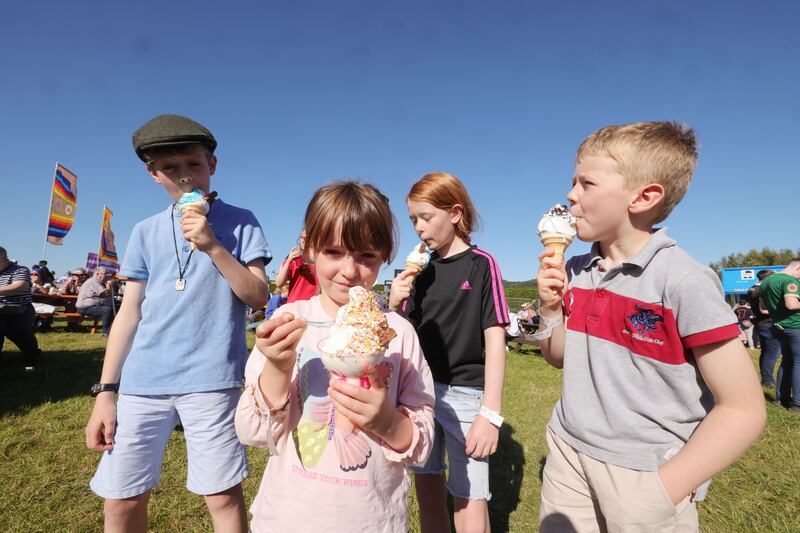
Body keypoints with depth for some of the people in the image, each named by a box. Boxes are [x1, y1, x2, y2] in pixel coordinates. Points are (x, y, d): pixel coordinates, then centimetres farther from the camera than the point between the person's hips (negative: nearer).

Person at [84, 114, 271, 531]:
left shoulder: (239, 223, 1)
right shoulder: (145, 232, 9)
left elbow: (259, 297, -5)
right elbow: (129, 312, 9)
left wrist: (213, 247, -16)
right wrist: (104, 392, 5)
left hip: (210, 379, -3)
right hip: (142, 382, 4)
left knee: (223, 497, 3)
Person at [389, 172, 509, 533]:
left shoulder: (481, 263, -7)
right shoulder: (421, 270, 8)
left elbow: (495, 337, -10)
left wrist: (490, 413, -15)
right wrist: (394, 305, -10)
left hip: (464, 393, -5)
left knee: (469, 500, 2)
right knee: (427, 489, 17)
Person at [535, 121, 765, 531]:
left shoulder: (683, 281, -18)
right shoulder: (575, 272, -1)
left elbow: (743, 410, -15)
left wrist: (662, 491, -17)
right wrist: (551, 307, -8)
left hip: (647, 474, -5)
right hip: (567, 452, 5)